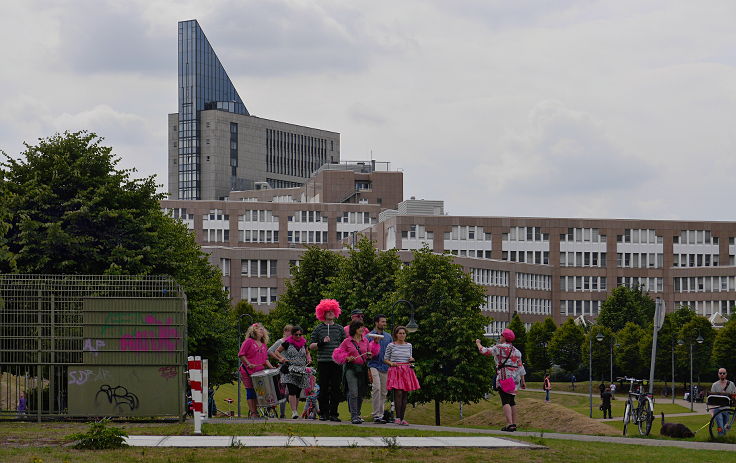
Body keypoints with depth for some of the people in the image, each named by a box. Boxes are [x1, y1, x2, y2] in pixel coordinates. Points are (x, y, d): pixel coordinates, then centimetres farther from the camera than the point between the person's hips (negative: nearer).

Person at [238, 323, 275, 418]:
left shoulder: (263, 345, 17)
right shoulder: (248, 342, -2)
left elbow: (265, 359, 18)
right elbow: (241, 355, -6)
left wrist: (271, 367, 3)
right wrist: (249, 364, -15)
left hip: (259, 372, 6)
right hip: (248, 371, -6)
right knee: (251, 391, -5)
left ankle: (255, 411, 11)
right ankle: (252, 412, -5)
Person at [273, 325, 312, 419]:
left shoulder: (303, 343, 10)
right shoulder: (287, 343, -1)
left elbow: (307, 353, 29)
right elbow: (277, 351, 6)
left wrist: (308, 358, 7)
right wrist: (282, 358, -12)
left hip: (301, 371, 4)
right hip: (290, 371, -4)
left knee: (298, 392, 8)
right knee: (292, 391, -16)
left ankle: (296, 410, 18)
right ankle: (294, 412, -21)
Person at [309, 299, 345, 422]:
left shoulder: (339, 329, 12)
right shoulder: (319, 329, 7)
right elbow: (311, 347, 6)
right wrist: (321, 342, -10)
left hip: (337, 362, 1)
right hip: (323, 362, -1)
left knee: (336, 388, 0)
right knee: (323, 388, 1)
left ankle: (333, 413, 5)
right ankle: (323, 413, 7)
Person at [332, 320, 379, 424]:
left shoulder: (365, 340, 11)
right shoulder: (347, 341, 0)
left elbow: (370, 352, 23)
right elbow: (338, 354, 3)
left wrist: (370, 354, 2)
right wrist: (346, 358, -12)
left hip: (363, 368, 4)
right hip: (351, 368, -4)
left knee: (361, 393, 8)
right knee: (353, 393, -14)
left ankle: (357, 414, 22)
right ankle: (354, 416, -14)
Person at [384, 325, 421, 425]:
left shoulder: (409, 345, 13)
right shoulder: (391, 345, 3)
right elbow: (385, 359, 7)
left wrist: (411, 360, 1)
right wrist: (391, 363, -12)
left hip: (407, 371, 4)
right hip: (395, 371, -4)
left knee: (405, 394, 1)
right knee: (398, 393, -16)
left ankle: (402, 418, 5)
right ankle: (398, 417, -13)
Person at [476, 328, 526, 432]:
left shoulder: (499, 348, -4)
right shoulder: (516, 351, 15)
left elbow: (484, 351, 4)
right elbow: (520, 367, 12)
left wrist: (478, 343, 23)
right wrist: (523, 381, 14)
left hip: (504, 377, -7)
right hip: (515, 379, 7)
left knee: (505, 401, -13)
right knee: (512, 401, 15)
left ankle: (509, 424, -25)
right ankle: (514, 424, 14)